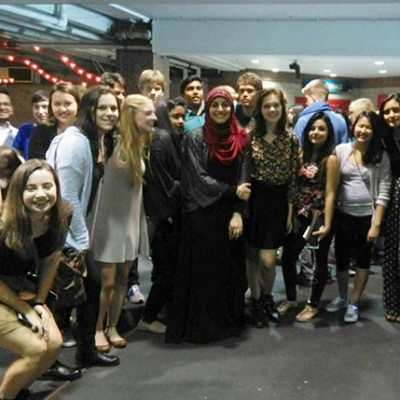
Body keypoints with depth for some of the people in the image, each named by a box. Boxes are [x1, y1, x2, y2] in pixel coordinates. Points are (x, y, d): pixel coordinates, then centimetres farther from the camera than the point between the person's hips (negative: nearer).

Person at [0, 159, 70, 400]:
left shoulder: (58, 220, -14)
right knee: (36, 349, -16)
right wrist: (26, 311, -12)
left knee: (54, 344, -6)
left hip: (20, 289, 6)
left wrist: (39, 302, 1)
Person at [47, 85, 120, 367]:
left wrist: (83, 237, 9)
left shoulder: (100, 142, 8)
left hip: (74, 232, 9)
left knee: (91, 285, 13)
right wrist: (81, 240, -15)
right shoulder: (75, 142, -20)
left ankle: (87, 351, 30)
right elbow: (67, 196, -22)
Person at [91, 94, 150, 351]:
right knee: (106, 281, 3)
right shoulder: (114, 144, -16)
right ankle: (97, 329, 23)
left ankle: (112, 327, 30)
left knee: (123, 278, 14)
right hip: (111, 220, -7)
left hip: (132, 220, 7)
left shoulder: (141, 145, 6)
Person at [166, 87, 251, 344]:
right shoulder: (196, 139, -2)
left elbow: (244, 179, 1)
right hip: (202, 214, -3)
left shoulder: (241, 140, 6)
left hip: (231, 215, 3)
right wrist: (232, 191, -10)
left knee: (230, 269, 9)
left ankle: (228, 321, 24)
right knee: (202, 270, 2)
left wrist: (238, 213, -10)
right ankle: (199, 324, 14)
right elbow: (199, 179, -8)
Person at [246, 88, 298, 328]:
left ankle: (267, 296, 25)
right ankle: (256, 301, 25)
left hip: (278, 201, 0)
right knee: (253, 255, 5)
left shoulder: (291, 140, 2)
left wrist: (290, 213, 2)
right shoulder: (250, 137, -2)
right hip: (253, 199, 0)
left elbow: (293, 179, 4)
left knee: (268, 259, -4)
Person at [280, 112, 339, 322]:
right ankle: (290, 298, 30)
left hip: (319, 218, -5)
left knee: (320, 261, 10)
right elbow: (293, 185, 4)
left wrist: (327, 224, -20)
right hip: (300, 215, 6)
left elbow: (329, 194, -16)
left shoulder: (330, 159, -12)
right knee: (287, 257, 9)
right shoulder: (302, 153, 6)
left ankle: (312, 305, 25)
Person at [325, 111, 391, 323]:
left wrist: (376, 223, -11)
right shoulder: (341, 150, -2)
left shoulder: (381, 157, -4)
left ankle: (353, 303, 24)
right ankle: (342, 297, 33)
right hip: (343, 214, 2)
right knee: (341, 257, 12)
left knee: (363, 259, 11)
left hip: (367, 216, -1)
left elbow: (384, 192, -6)